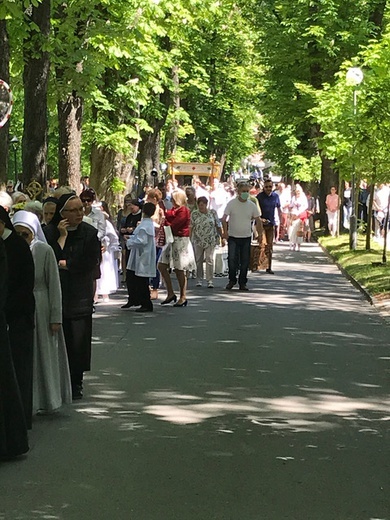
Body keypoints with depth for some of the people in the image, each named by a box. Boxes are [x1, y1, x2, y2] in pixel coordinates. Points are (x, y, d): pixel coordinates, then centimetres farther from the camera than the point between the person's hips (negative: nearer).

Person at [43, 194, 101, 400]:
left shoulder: (90, 233, -1)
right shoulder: (50, 232, -1)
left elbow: (90, 263, -10)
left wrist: (63, 264, -8)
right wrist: (62, 237, -14)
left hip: (80, 296, 0)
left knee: (79, 342, 0)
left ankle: (76, 383, 9)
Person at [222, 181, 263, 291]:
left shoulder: (252, 205, 3)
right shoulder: (231, 203, -4)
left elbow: (258, 220, 10)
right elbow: (224, 219, -5)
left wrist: (260, 234, 3)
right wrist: (225, 231, -17)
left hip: (246, 237, 2)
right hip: (233, 237, -2)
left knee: (245, 261, 4)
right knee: (232, 259, -8)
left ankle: (242, 283, 15)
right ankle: (232, 280, 11)